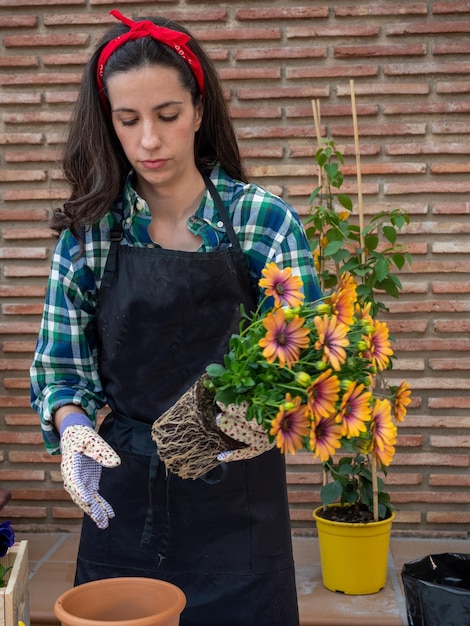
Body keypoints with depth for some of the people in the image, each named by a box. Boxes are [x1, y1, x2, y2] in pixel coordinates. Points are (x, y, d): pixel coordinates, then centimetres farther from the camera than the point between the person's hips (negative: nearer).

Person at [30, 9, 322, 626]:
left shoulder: (266, 221, -9)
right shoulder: (88, 232, -3)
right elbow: (61, 366, 1)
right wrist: (71, 422, -20)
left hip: (238, 491, -1)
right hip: (122, 493, 2)